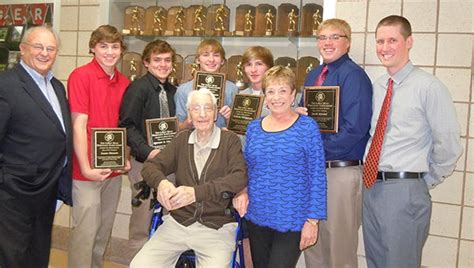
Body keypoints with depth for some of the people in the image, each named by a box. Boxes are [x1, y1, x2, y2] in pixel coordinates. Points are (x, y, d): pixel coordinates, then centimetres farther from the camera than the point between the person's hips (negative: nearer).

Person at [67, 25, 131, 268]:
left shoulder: (124, 83, 8)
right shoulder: (81, 76, -10)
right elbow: (79, 125, -14)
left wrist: (125, 158, 5)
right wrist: (86, 168, -17)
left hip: (114, 169, 6)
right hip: (88, 170, -6)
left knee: (104, 230, 17)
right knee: (85, 231, 0)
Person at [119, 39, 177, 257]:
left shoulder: (172, 91, 11)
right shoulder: (138, 88, -8)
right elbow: (127, 126, -14)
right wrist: (148, 151, -23)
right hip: (144, 161, -6)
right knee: (143, 219, 2)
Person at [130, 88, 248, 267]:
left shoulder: (230, 140, -2)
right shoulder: (182, 139, 11)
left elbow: (240, 177, -15)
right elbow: (151, 166, 6)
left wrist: (196, 192, -27)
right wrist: (161, 182, -18)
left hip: (217, 228, -3)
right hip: (177, 222, 3)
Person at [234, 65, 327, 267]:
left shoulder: (307, 127, -6)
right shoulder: (253, 128, 6)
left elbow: (317, 176, -6)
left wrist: (313, 220, -9)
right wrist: (242, 192, -5)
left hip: (292, 220, -4)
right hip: (257, 217, 5)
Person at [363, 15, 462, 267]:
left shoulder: (428, 86, -11)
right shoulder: (376, 86, 9)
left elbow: (449, 145, -11)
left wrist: (427, 181, -3)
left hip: (404, 190, -6)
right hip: (371, 186, 6)